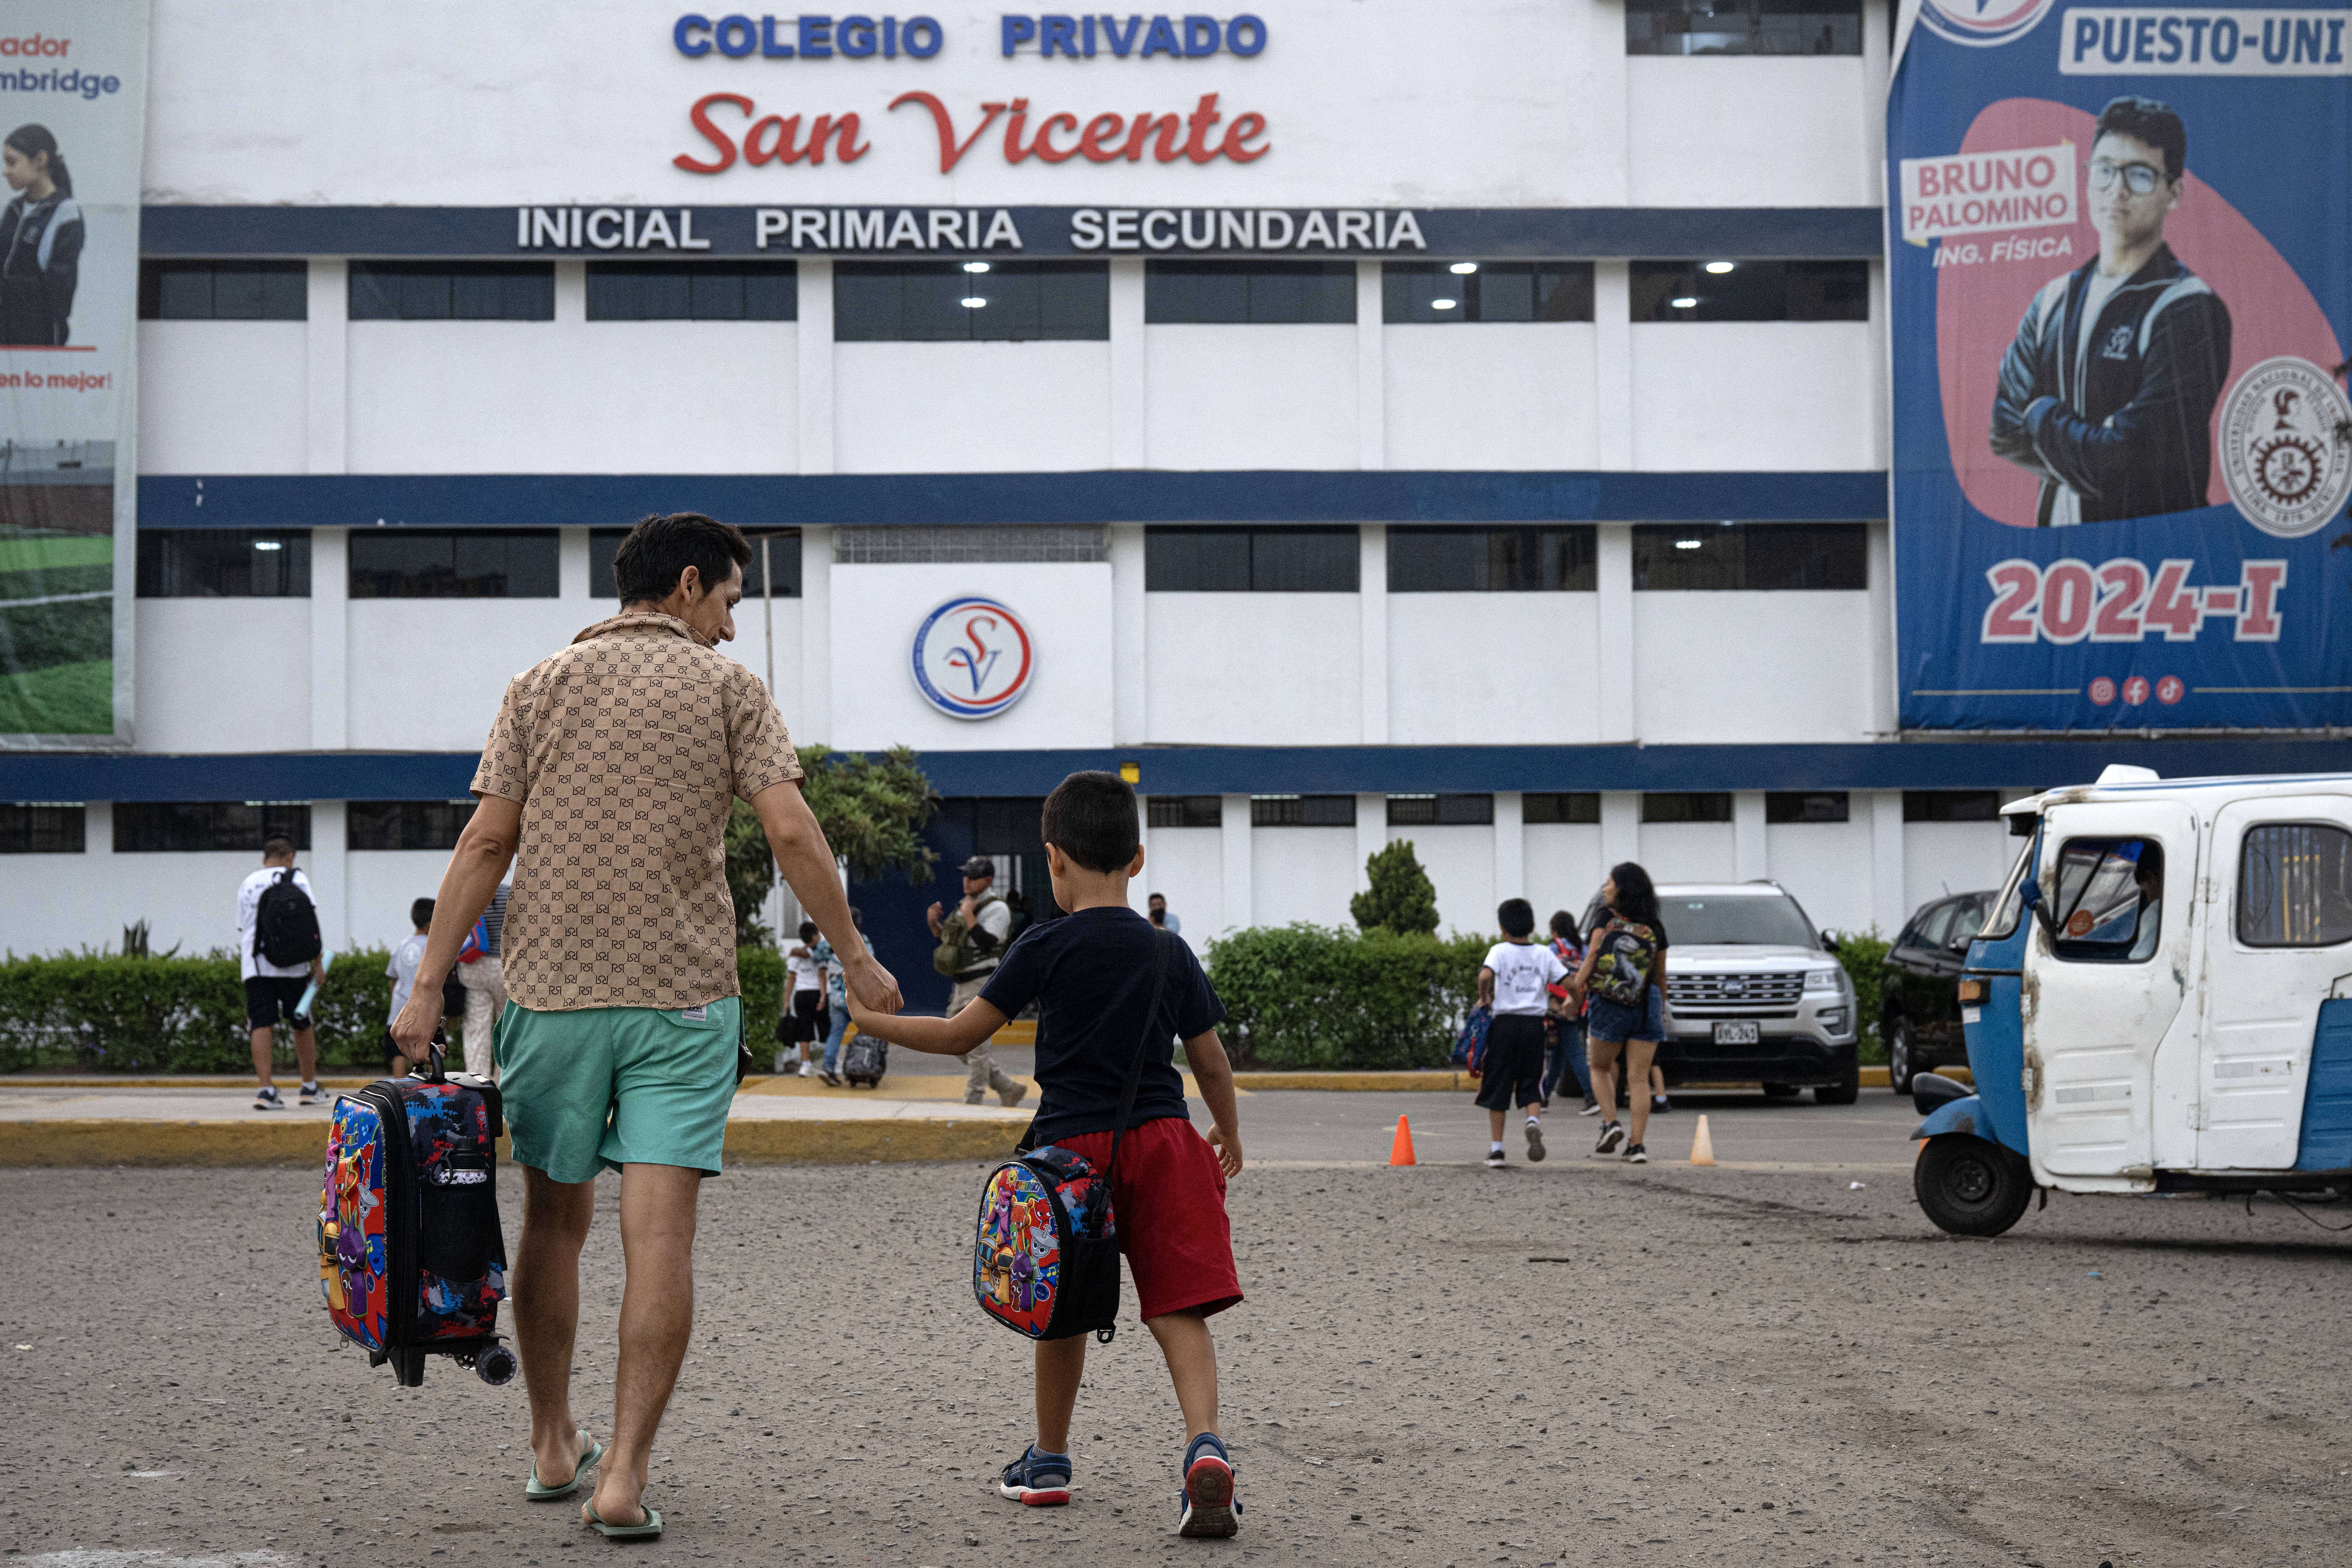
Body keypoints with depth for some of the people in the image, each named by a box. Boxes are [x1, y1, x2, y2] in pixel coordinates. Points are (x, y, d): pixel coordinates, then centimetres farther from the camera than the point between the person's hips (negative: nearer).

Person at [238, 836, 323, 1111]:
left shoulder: (247, 885, 14)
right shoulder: (296, 878, 5)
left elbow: (243, 929, 19)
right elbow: (311, 922, -3)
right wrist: (318, 963, -2)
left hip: (255, 965, 2)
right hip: (293, 965, -2)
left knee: (262, 1026, -4)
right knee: (302, 1024, 12)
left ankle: (265, 1089, -17)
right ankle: (310, 1088, 21)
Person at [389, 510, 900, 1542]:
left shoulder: (541, 686, 8)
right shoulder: (726, 687, 2)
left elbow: (486, 845, 2)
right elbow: (789, 832, -7)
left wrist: (427, 987, 2)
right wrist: (856, 960, 2)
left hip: (553, 991, 3)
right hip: (683, 996, -3)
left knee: (555, 1219, 16)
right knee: (660, 1235, -5)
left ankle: (554, 1447, 27)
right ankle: (623, 1475, -11)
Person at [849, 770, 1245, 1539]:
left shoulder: (1046, 948, -4)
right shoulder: (1172, 953, 6)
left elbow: (958, 1035, -1)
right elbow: (1211, 1060, 13)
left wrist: (872, 1020, 12)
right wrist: (1229, 1134, 30)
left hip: (1073, 1144, -1)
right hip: (1164, 1137, 1)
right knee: (1180, 1310, -3)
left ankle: (1050, 1461, 29)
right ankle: (1205, 1445, -26)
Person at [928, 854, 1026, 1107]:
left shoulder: (996, 909, -11)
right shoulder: (965, 906, 15)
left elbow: (987, 943, -24)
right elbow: (947, 939, 22)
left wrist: (968, 916, -20)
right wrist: (934, 923, 5)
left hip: (983, 984, -9)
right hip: (962, 987, 10)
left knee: (975, 1047, -7)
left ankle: (972, 1103, -1)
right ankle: (1008, 1090, 19)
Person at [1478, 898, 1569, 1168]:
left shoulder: (1500, 951, -4)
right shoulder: (1544, 954, 5)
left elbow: (1485, 975, -23)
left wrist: (1484, 997, -5)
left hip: (1505, 1024, -2)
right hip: (1534, 1023, 2)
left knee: (1498, 1087, 6)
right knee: (1531, 1085, 10)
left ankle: (1496, 1149, 7)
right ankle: (1534, 1122, -21)